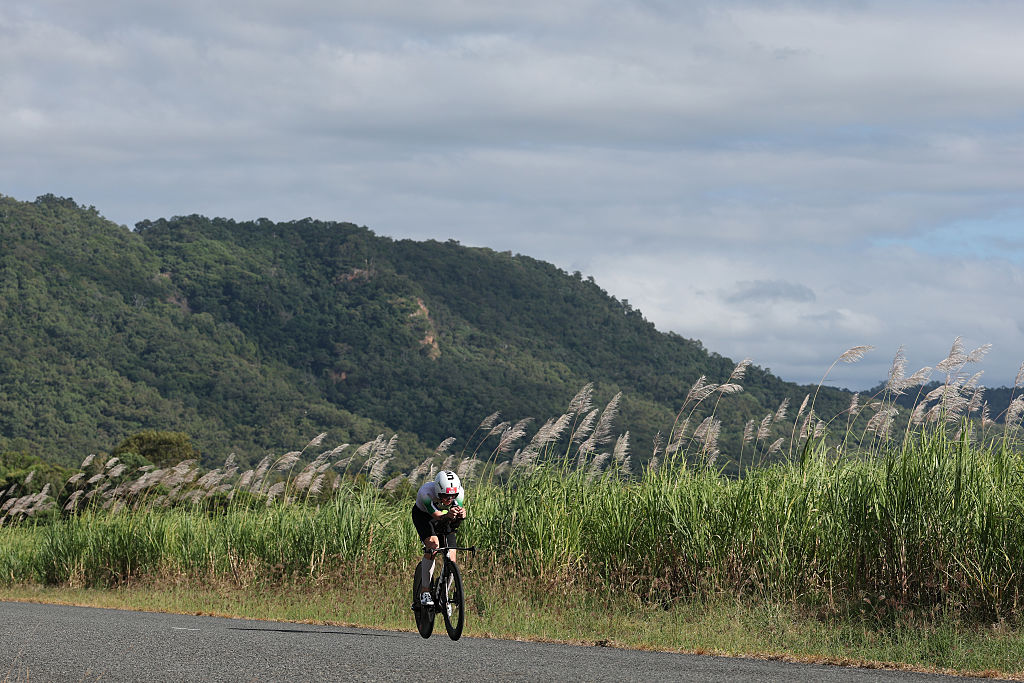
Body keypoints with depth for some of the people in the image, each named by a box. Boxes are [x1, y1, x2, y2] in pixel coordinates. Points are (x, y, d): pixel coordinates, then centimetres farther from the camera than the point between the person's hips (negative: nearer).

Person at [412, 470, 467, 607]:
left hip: (445, 517, 4)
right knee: (432, 544, -29)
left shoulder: (459, 492, -30)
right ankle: (425, 592, -23)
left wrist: (461, 514, -59)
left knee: (451, 559, -8)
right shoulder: (426, 492, -39)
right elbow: (436, 516, -42)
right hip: (423, 515, -4)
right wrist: (448, 515, -64)